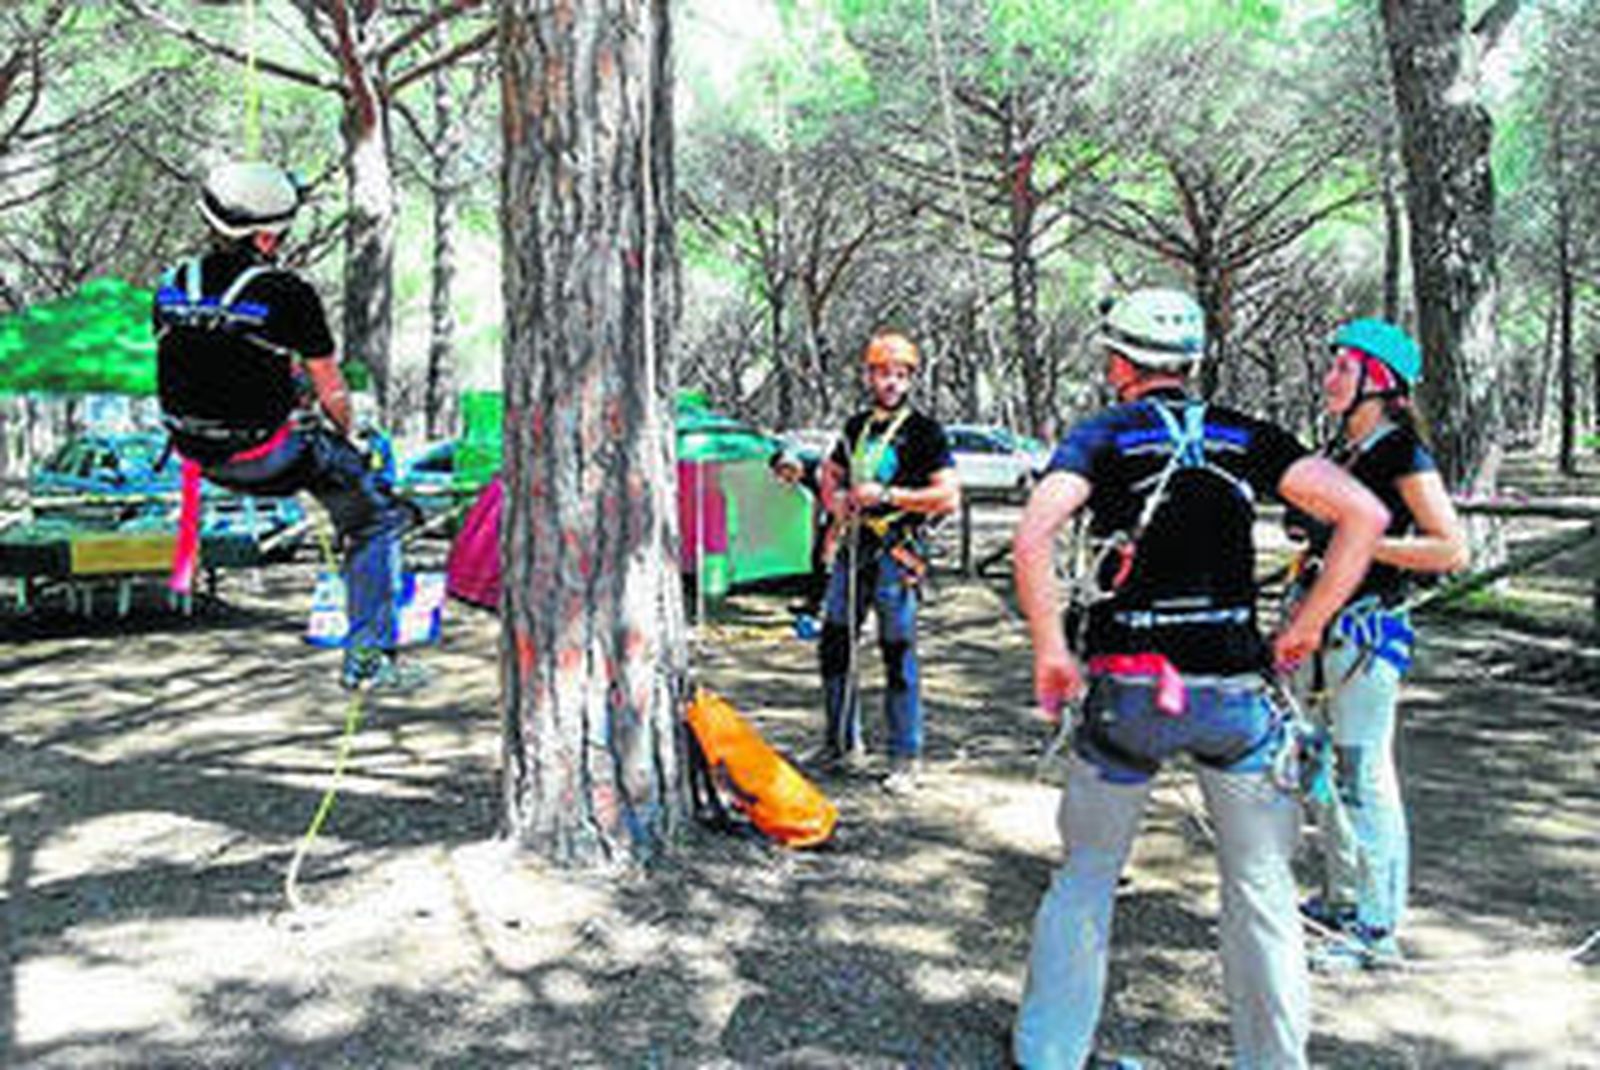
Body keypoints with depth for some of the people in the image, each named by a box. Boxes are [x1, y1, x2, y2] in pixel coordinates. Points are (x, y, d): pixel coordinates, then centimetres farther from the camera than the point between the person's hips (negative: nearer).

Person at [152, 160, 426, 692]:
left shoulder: (171, 287, 0)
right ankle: (367, 658, 7)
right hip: (266, 459, -7)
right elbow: (330, 389, -9)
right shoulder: (287, 294, -18)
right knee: (377, 520, 9)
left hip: (198, 452, 7)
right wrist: (344, 434, 12)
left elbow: (181, 371, 14)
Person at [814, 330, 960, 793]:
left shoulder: (924, 431, -2)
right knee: (834, 646, 10)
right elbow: (830, 474, 30)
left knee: (899, 655, -4)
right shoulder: (857, 426, 15)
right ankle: (843, 744, 24)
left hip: (895, 552, -6)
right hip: (852, 548, 6)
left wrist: (887, 495, -15)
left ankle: (906, 758, 5)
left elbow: (949, 496, -11)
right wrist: (836, 501, 8)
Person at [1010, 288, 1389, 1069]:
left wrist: (1050, 652, -5)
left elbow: (1032, 536, -14)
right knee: (1261, 890, 13)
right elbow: (1364, 514, 0)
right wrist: (1307, 625, 5)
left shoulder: (1104, 434, 3)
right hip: (1235, 689, 1)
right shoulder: (1246, 436, 9)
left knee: (1087, 876, 15)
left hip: (1128, 689, -1)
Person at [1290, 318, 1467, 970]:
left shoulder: (1403, 453, -10)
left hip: (1367, 629, -9)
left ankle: (1379, 928, 5)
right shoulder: (1341, 450, 14)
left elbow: (1452, 551, -15)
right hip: (1319, 625, 9)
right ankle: (1343, 899, 31)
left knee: (1362, 776, -5)